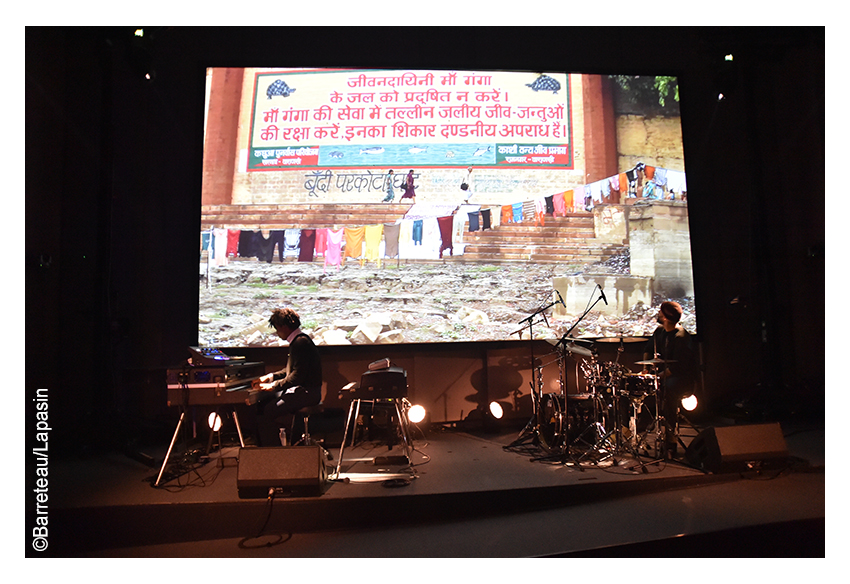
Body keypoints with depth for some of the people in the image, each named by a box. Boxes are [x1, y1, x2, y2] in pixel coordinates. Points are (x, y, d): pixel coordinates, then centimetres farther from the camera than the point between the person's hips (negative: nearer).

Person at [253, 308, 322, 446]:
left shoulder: (301, 342, -18)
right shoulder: (297, 340, 15)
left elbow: (297, 376, -24)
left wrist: (274, 385, -17)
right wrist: (269, 377, 16)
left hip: (307, 392, -11)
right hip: (298, 389, 11)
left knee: (268, 412, -20)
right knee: (260, 402, 8)